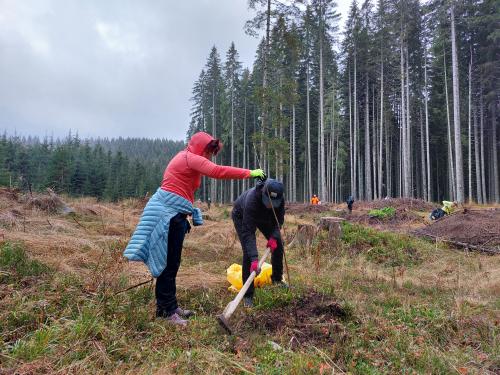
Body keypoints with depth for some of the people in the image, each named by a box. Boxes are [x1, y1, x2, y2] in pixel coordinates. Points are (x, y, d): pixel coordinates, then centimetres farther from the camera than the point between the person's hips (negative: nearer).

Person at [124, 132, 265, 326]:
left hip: (173, 213, 10)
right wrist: (249, 173, -19)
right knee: (169, 262, -4)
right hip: (170, 213, -10)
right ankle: (166, 310, 4)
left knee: (171, 262, 13)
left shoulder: (185, 158, 22)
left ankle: (169, 305, 23)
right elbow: (217, 171, -22)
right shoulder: (191, 158, -8)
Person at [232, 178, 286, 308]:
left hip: (263, 217, 5)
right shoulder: (252, 199, -46)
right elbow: (248, 232, -46)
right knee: (248, 252, -18)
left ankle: (277, 278, 27)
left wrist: (274, 236, -29)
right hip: (241, 217, -5)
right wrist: (254, 259, -52)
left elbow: (279, 220, -12)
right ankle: (248, 295, -8)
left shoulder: (280, 198, -30)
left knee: (277, 244, 2)